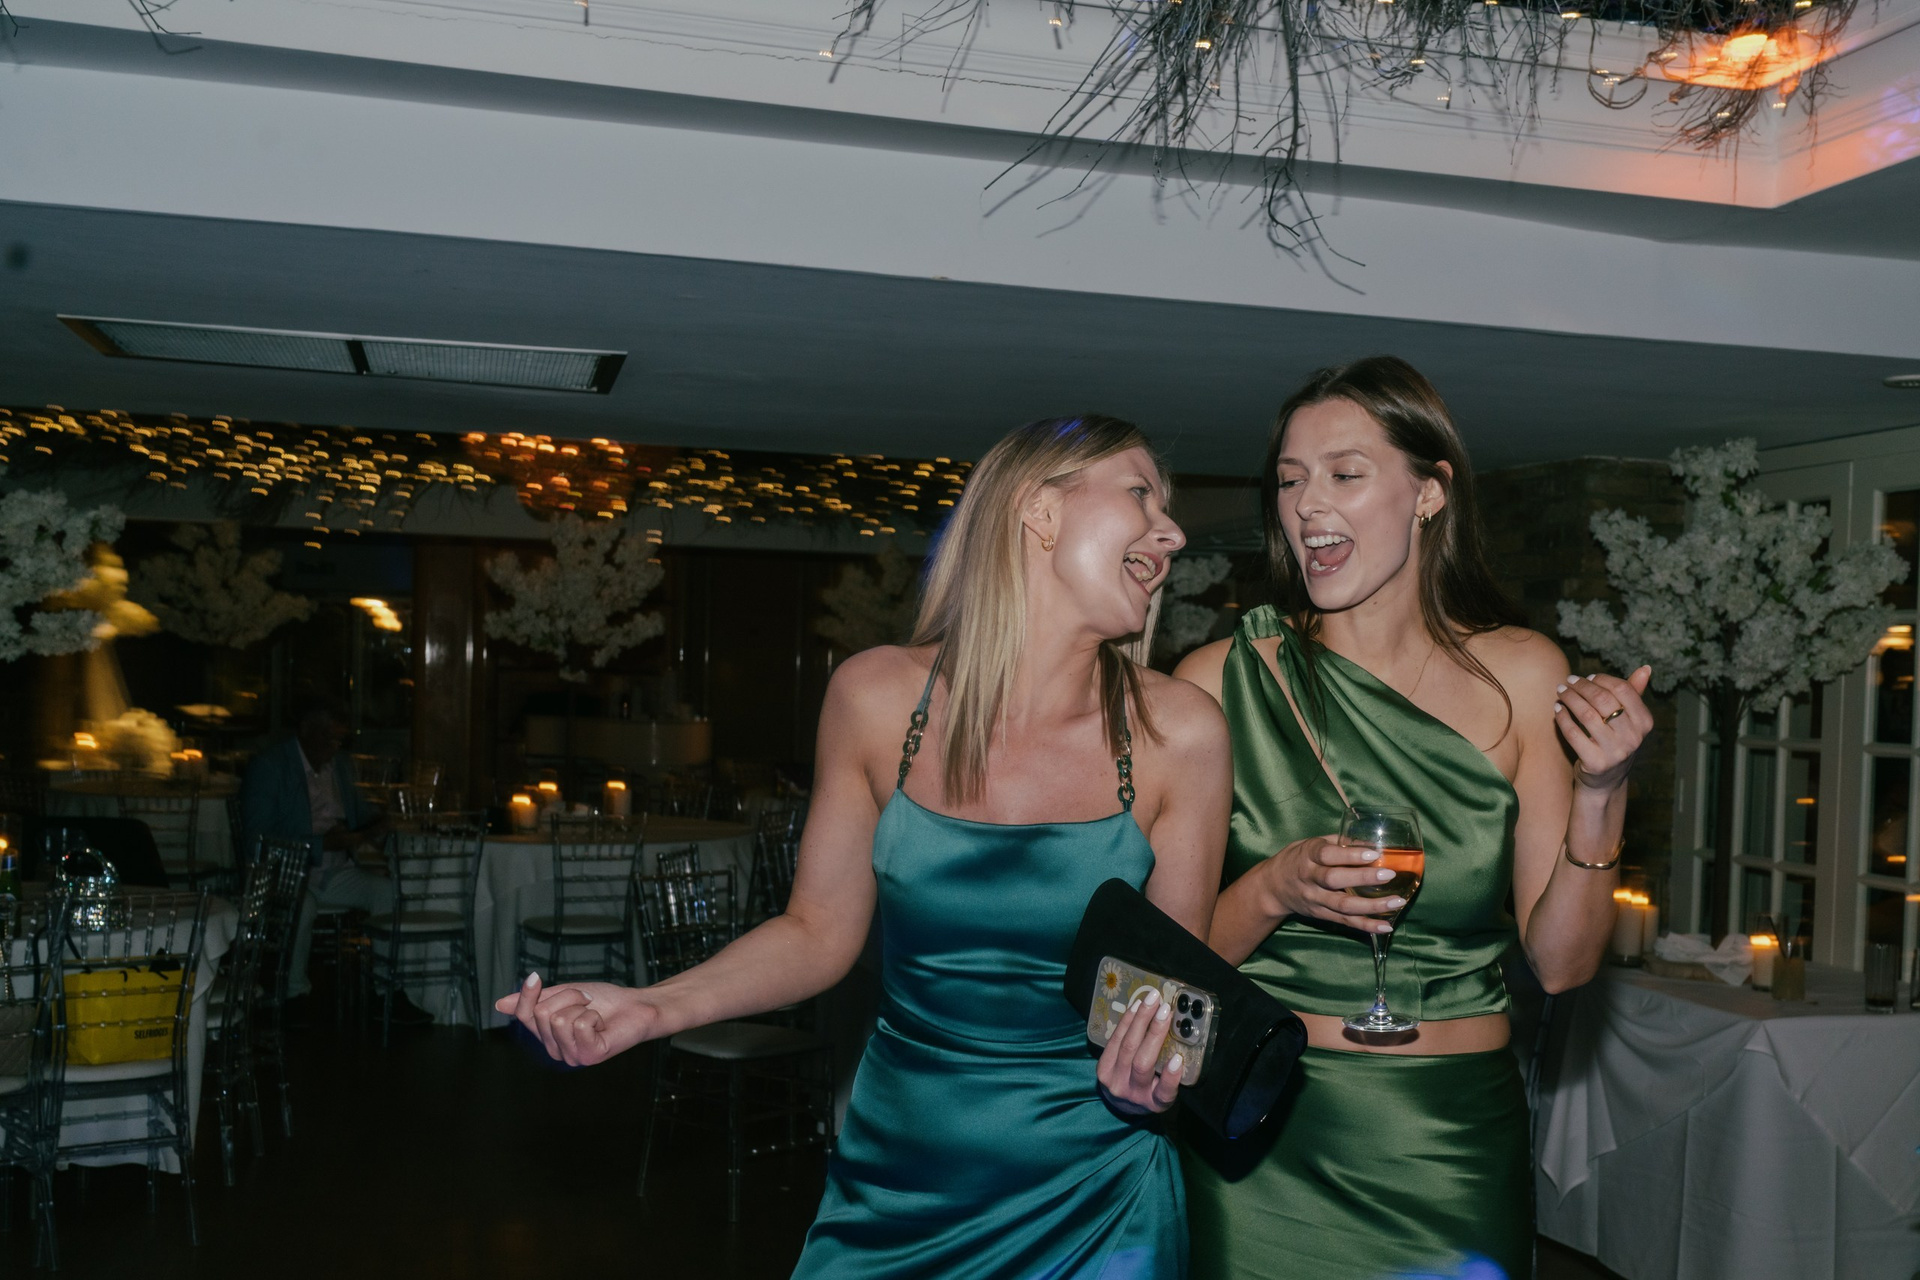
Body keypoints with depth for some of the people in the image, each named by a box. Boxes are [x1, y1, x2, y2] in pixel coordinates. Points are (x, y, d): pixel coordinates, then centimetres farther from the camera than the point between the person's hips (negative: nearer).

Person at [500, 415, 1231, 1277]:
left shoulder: (1178, 734, -12)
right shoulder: (878, 697, -9)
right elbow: (819, 932, 1)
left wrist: (1159, 1069, -21)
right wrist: (654, 1007, -11)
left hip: (1090, 1196, -1)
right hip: (894, 1172, 1)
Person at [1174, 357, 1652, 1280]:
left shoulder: (1521, 675, -2)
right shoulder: (1219, 681, -7)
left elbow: (1561, 961, -3)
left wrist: (1600, 794, -17)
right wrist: (1274, 891, -21)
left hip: (1455, 1153, 2)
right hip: (1264, 1147, -1)